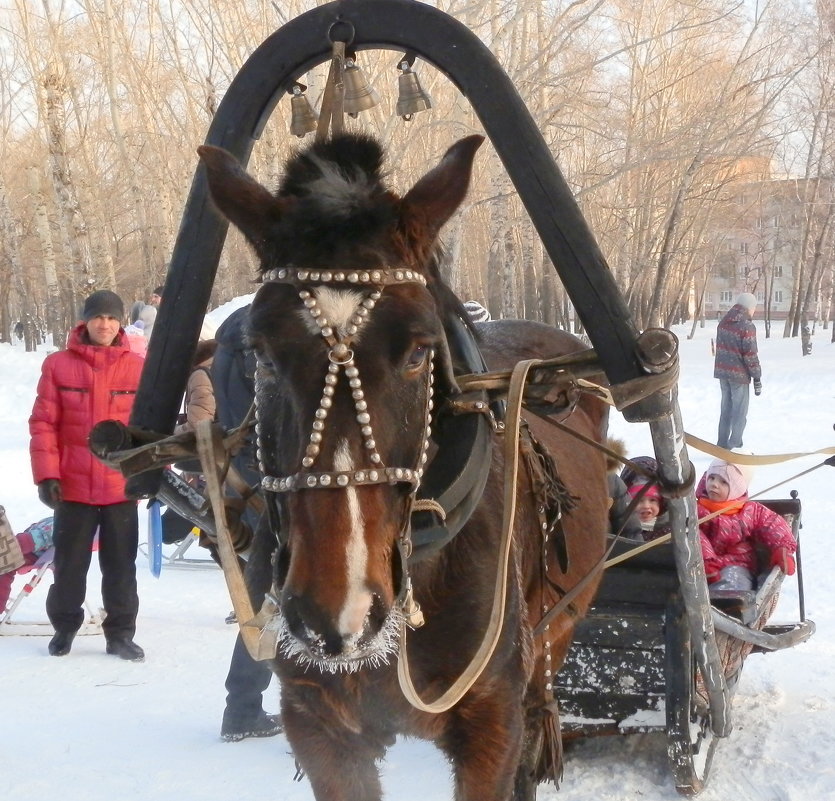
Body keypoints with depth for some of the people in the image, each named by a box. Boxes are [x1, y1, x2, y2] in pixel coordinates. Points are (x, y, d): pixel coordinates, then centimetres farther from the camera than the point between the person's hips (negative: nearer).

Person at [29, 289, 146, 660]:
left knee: (121, 566, 8)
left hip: (122, 487, 0)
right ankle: (64, 626, 27)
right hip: (74, 487, 0)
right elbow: (43, 423, -3)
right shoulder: (59, 365, -3)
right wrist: (46, 474, -8)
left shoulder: (138, 368, 0)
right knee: (69, 563, 11)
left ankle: (121, 633, 19)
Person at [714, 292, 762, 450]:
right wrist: (757, 377, -9)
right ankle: (734, 446, 3)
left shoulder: (723, 322, 7)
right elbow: (750, 355, -16)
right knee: (739, 411, 3)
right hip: (739, 374, -7)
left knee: (726, 408, 15)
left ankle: (722, 445, 18)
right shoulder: (747, 327, -16)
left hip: (722, 372, 7)